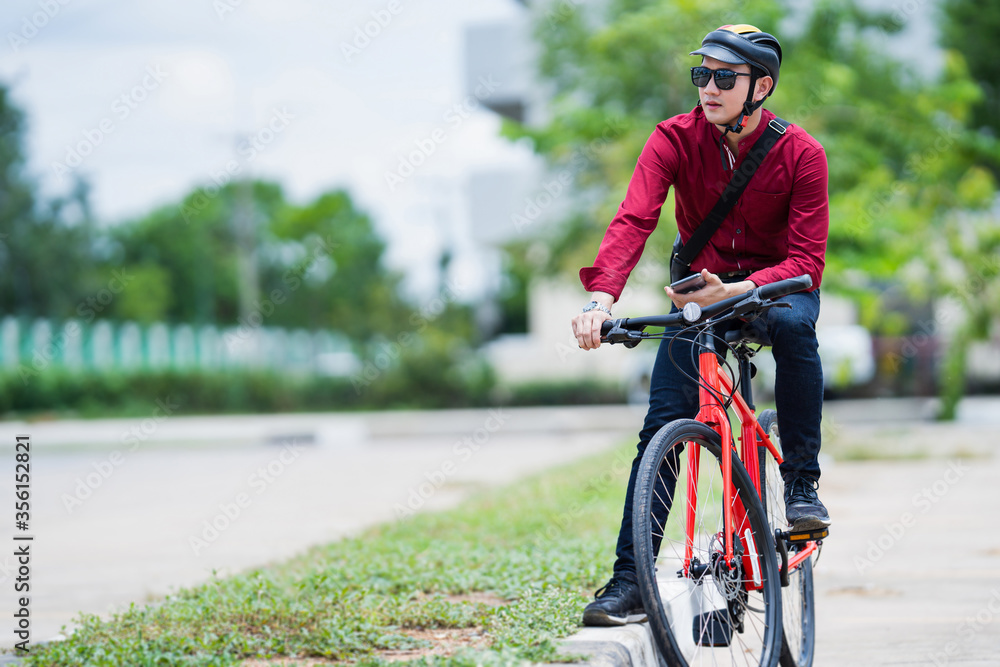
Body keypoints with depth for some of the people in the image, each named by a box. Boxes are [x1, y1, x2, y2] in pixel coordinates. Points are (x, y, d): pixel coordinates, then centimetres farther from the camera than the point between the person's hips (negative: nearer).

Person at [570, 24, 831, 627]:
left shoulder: (800, 153, -16)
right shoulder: (675, 139, -14)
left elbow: (808, 260, -21)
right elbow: (633, 220, -27)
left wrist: (736, 292, -39)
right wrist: (601, 296, -45)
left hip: (775, 284, -1)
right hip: (699, 287, 1)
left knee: (792, 324, -38)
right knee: (663, 423, -15)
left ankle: (803, 481, -21)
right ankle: (630, 581, -11)